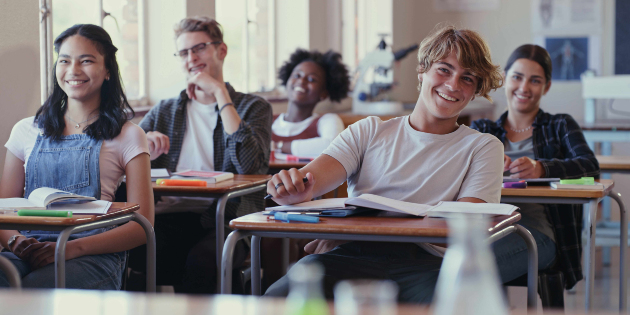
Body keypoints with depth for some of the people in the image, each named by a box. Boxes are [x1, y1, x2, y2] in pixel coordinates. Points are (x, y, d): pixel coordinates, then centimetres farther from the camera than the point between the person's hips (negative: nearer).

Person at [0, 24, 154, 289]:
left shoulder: (127, 136, 9)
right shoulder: (27, 131, 20)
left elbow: (141, 226, 2)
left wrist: (73, 248, -13)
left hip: (94, 256, -2)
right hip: (29, 252, 2)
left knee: (33, 290, -35)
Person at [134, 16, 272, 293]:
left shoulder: (252, 107, 13)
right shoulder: (163, 112, 25)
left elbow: (247, 164, -9)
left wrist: (220, 93, -4)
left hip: (223, 220, -2)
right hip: (168, 217, 2)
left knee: (200, 260, -37)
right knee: (135, 253, -34)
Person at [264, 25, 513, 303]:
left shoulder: (483, 147, 19)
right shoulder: (368, 132, 23)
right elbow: (314, 176, 6)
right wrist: (294, 189, -23)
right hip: (355, 255, 0)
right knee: (277, 300, -35)